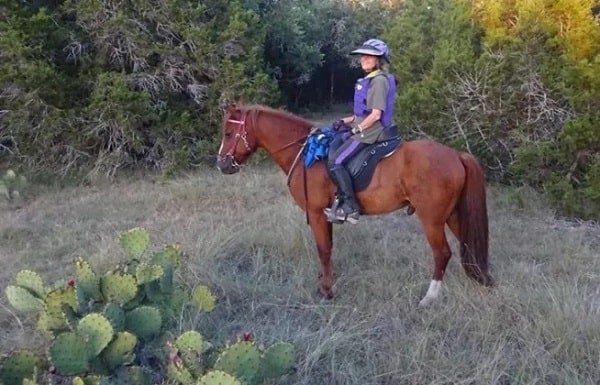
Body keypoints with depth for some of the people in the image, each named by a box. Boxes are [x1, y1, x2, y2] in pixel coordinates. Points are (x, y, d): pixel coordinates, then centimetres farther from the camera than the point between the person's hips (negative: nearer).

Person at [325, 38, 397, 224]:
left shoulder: (379, 80, -14)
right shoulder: (369, 80, 16)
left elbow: (376, 114, -18)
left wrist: (356, 129, -13)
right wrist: (345, 121, 10)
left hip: (369, 131, -10)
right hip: (363, 128, 10)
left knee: (335, 162, -16)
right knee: (329, 147, 5)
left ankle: (351, 208, -12)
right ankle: (341, 197, 6)